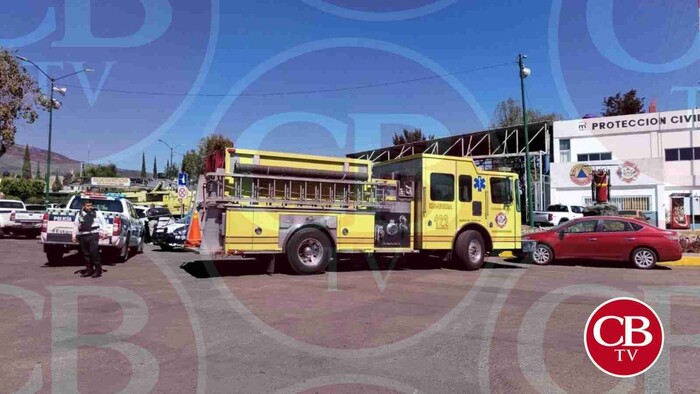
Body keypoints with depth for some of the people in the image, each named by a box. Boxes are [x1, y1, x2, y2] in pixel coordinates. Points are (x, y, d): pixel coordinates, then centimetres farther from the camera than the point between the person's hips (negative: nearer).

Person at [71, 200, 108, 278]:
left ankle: (98, 270, -6)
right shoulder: (79, 214, 14)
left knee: (94, 252, -12)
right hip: (82, 236, 4)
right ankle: (89, 270, 17)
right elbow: (76, 225, 20)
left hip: (93, 235, -4)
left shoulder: (97, 213, 6)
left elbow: (103, 222, 8)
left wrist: (104, 232, -1)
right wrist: (74, 235, 15)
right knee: (85, 254, 7)